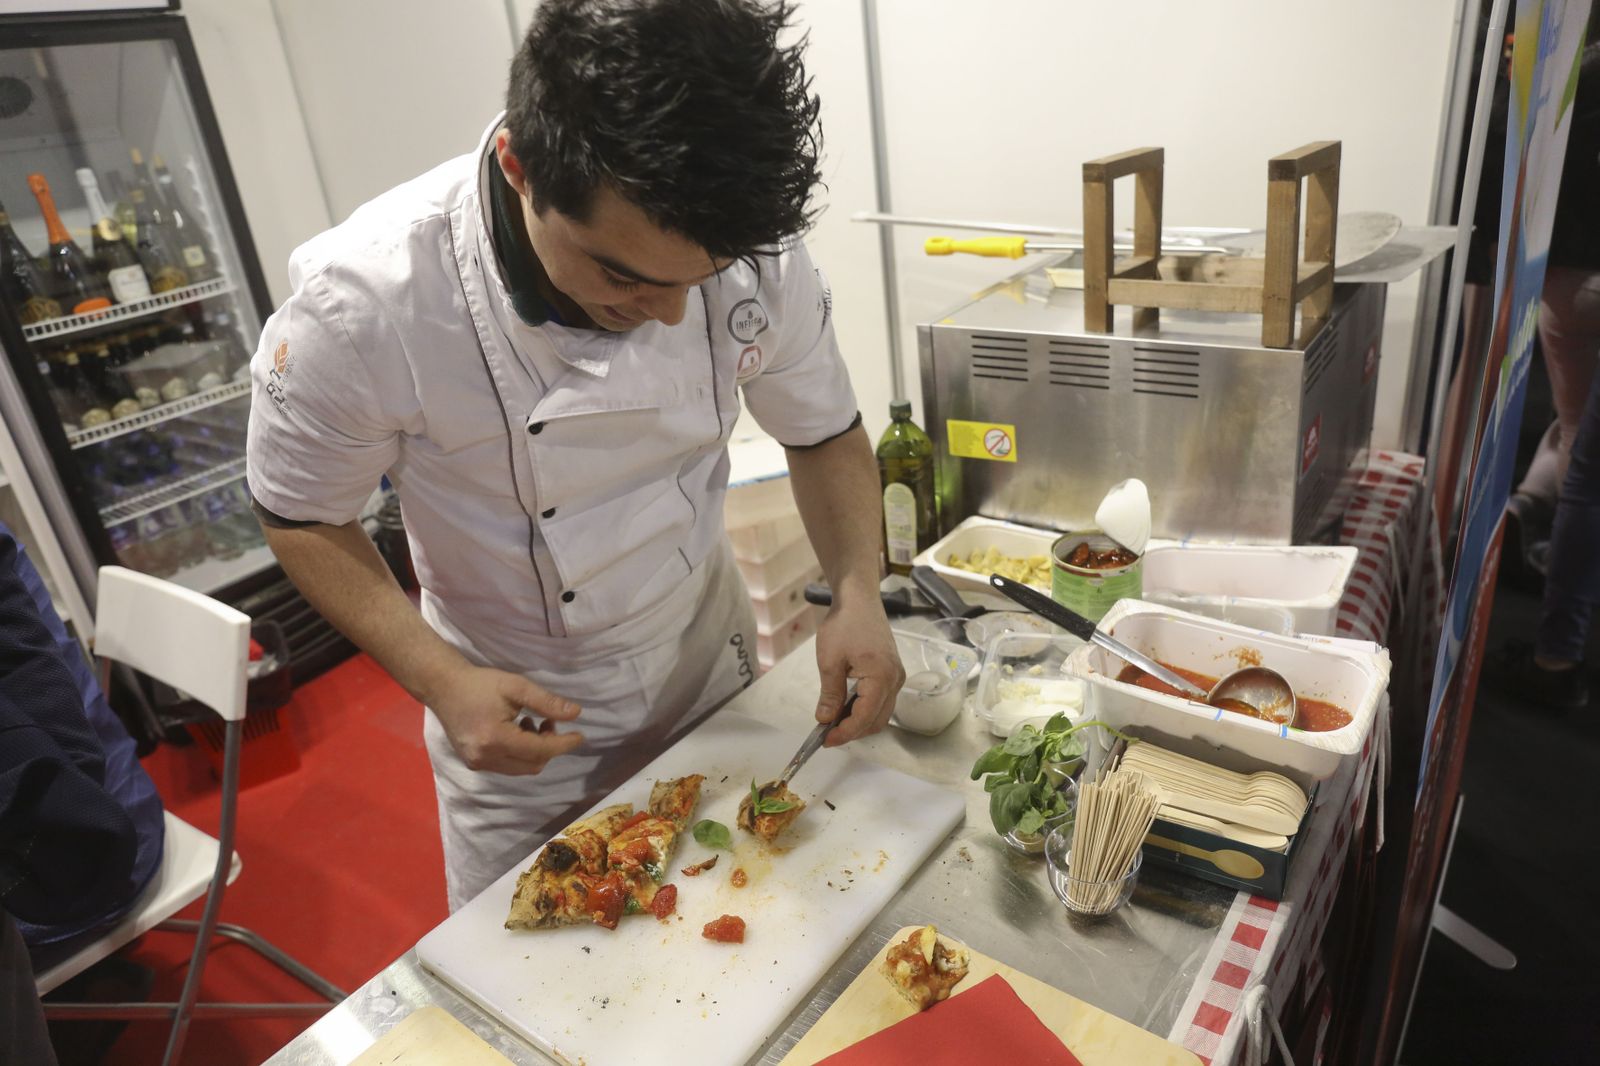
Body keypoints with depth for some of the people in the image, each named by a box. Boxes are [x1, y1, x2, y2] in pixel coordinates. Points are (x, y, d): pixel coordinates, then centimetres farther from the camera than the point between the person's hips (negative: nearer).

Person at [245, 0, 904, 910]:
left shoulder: (751, 246, -23)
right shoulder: (362, 306, -31)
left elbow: (826, 434, -6)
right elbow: (304, 518, -13)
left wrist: (858, 593, -23)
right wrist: (441, 683, -24)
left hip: (711, 666, 3)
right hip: (513, 712, -2)